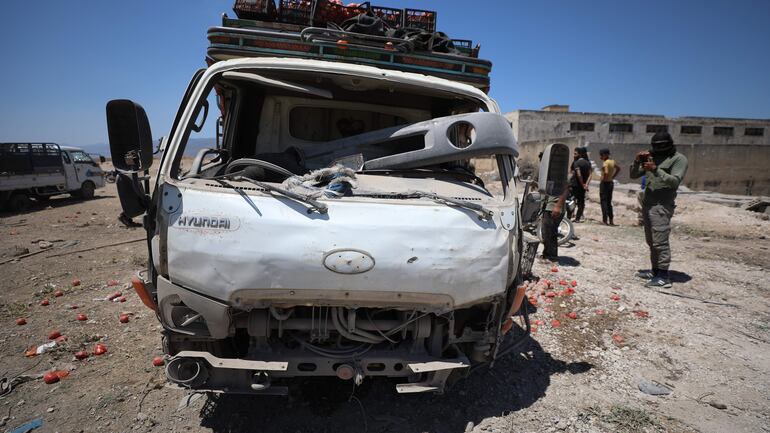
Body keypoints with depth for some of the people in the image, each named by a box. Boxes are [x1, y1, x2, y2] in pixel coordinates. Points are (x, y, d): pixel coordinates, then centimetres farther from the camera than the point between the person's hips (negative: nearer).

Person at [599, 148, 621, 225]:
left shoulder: (605, 163, -16)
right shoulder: (612, 162, 10)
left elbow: (606, 173, -31)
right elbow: (618, 168, 25)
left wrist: (603, 179, -17)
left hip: (605, 183, -8)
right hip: (611, 183, 8)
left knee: (604, 202, -4)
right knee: (609, 202, 14)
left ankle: (605, 220, -5)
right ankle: (611, 220, 16)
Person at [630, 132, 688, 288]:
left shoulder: (679, 159, -2)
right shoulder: (652, 157, 16)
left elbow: (675, 181, -15)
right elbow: (633, 175, 14)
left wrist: (656, 170, -25)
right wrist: (637, 162, -4)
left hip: (661, 206, -7)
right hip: (647, 204, 7)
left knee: (660, 241, -12)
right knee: (651, 241, 11)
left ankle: (663, 276, -9)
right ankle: (655, 271, 19)